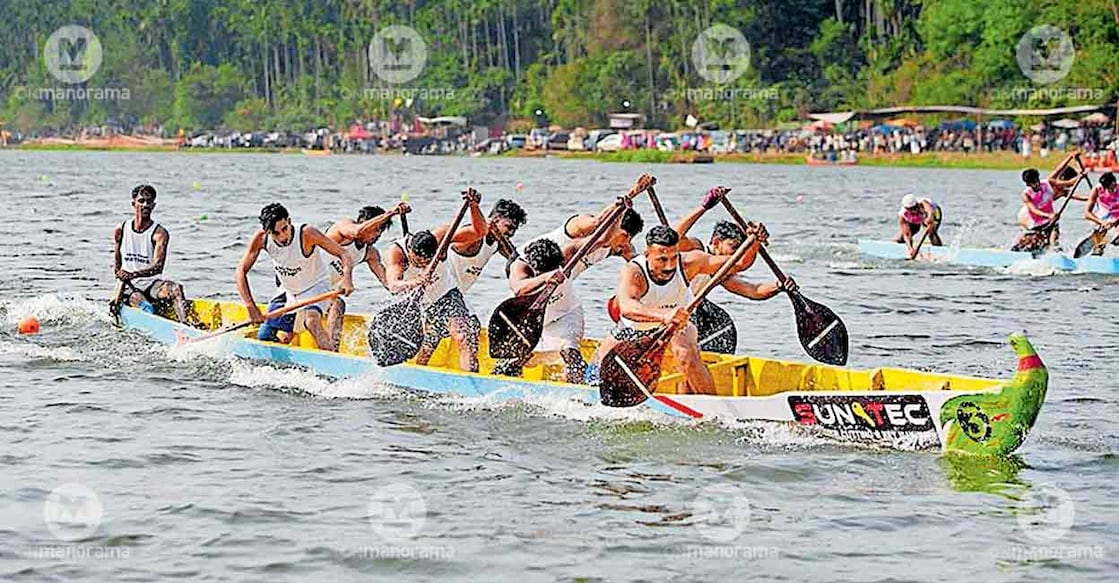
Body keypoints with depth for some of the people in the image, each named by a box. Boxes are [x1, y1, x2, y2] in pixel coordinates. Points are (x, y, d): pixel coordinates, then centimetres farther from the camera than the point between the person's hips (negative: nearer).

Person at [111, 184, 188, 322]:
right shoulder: (121, 230, 7)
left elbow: (158, 266, -18)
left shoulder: (160, 233, -4)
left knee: (175, 288, -33)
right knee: (137, 299, -34)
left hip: (151, 284, -2)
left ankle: (185, 324, -51)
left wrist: (134, 274, -35)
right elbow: (117, 264, 14)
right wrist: (118, 293, 0)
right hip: (129, 286, 2)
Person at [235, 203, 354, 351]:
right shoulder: (261, 238, -19)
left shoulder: (306, 234, -29)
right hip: (287, 292, 5)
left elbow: (343, 254, -27)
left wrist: (346, 277, -48)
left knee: (311, 321, -36)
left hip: (315, 288, -5)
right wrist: (251, 307, -25)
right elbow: (241, 271, -14)